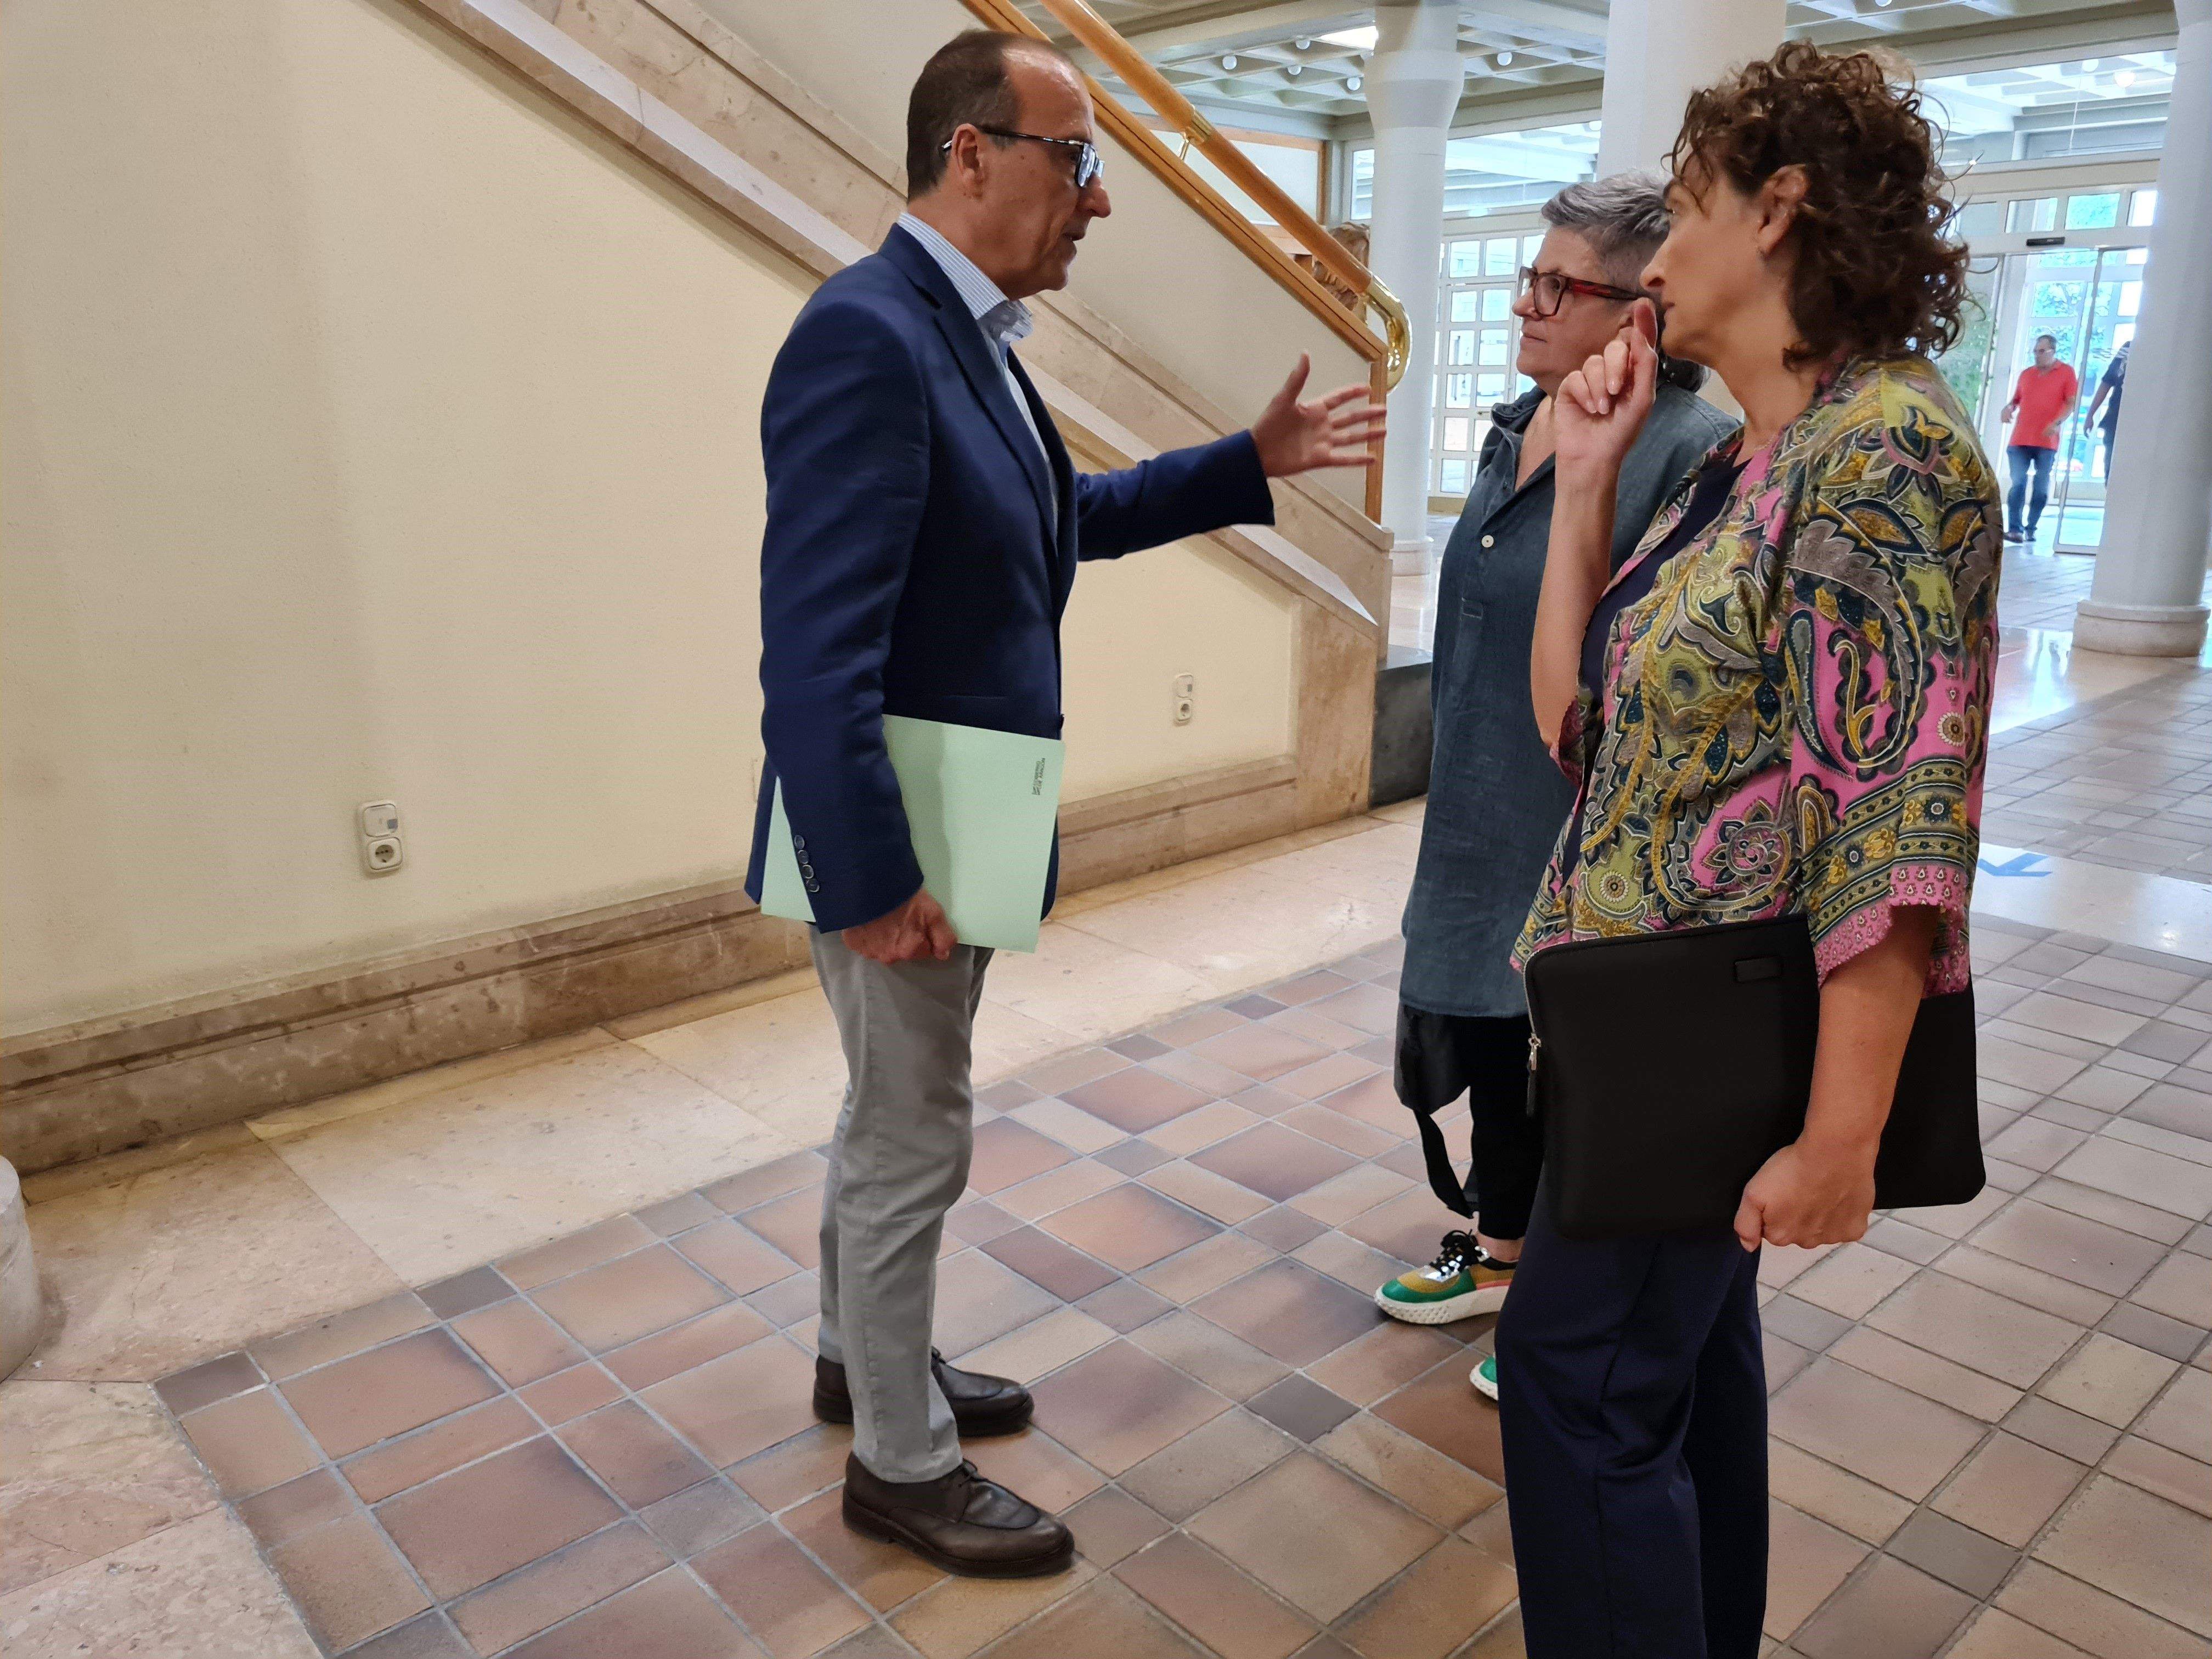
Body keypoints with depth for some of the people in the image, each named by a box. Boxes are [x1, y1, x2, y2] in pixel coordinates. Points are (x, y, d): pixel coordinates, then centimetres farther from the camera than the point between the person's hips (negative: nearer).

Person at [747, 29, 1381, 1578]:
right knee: (914, 1141, 6)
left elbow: (1065, 516, 22)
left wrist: (1255, 461, 17)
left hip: (947, 830, 9)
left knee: (892, 1120, 23)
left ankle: (866, 1358, 44)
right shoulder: (867, 332, -21)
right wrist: (873, 880, -25)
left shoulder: (964, 332, 9)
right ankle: (902, 1464, 27)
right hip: (895, 844, -9)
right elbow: (814, 648, -27)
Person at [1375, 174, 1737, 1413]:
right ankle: (1498, 1256, 44)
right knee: (1494, 1049, 21)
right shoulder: (1518, 426, 7)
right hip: (1487, 822, 8)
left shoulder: (1691, 453, -20)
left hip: (1586, 841, -8)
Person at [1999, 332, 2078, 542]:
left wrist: (2058, 423, -18)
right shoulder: (2026, 373, 14)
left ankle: (2031, 529, 7)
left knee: (2041, 487, 2)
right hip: (2020, 439, 3)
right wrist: (2009, 408, -2)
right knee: (2018, 483, -4)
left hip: (2047, 442, -3)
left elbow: (2072, 403, -2)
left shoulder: (2067, 372, 3)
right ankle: (2014, 529, -6)